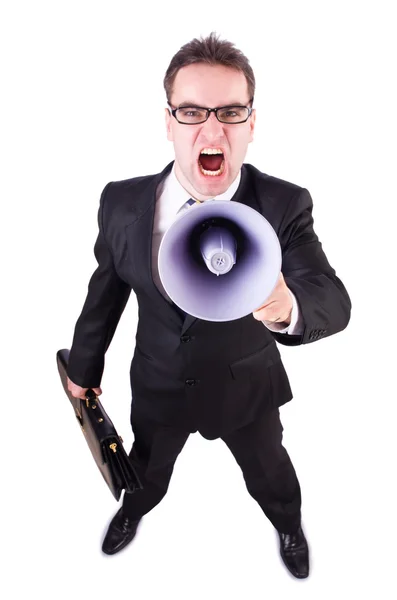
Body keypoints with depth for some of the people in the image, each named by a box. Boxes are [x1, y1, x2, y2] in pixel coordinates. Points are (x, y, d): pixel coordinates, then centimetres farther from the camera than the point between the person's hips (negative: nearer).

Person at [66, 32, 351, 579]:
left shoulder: (285, 205, -24)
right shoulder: (123, 202, -18)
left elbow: (334, 301, -35)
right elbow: (106, 289, -4)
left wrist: (288, 307, -60)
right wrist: (84, 366, 8)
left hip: (247, 388, -1)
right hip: (158, 384, 2)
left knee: (269, 473, 26)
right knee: (146, 468, 29)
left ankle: (289, 527, 63)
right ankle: (133, 511, 67)